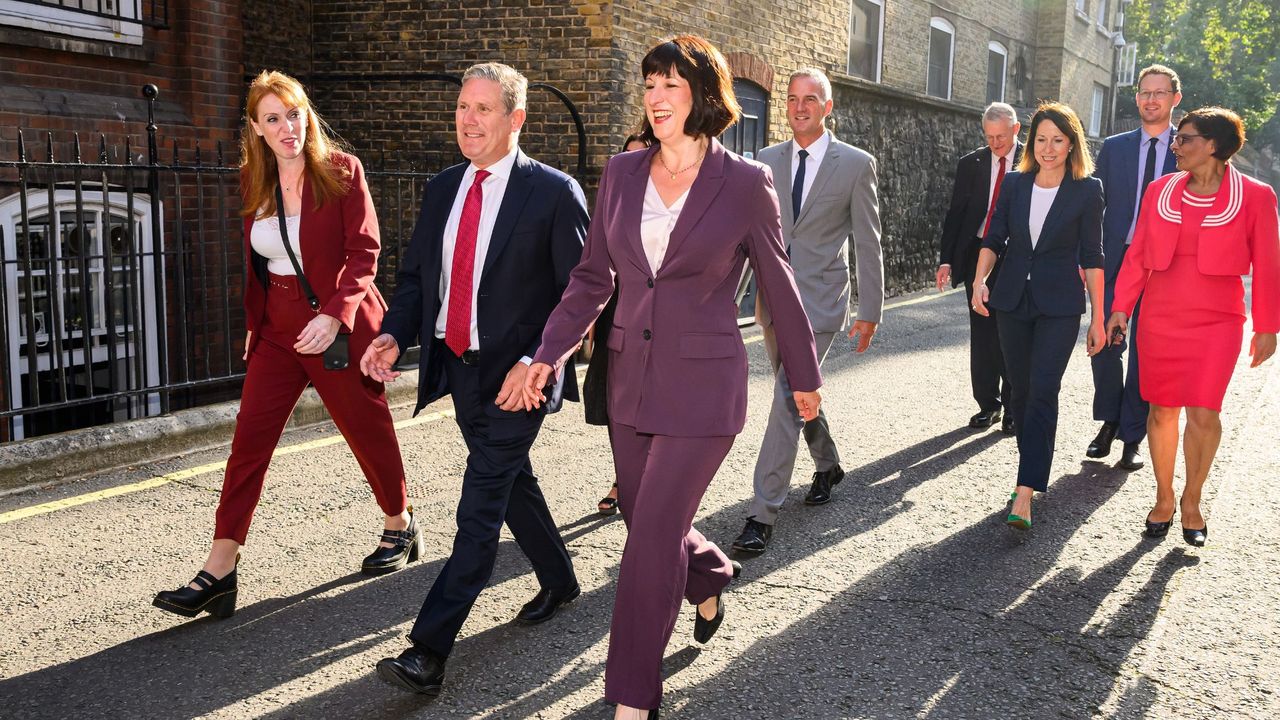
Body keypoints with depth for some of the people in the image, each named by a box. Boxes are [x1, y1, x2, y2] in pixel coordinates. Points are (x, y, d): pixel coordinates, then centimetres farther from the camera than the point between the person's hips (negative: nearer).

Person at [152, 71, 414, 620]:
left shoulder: (341, 172, -9)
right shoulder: (252, 182, 6)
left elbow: (364, 253, -14)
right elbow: (254, 262, 15)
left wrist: (335, 314, -27)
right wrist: (253, 325, 14)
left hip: (339, 326, -4)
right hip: (277, 328, 5)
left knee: (368, 431, 10)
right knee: (249, 440, -2)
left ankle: (400, 527, 35)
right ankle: (218, 574, 0)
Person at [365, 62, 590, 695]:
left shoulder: (554, 193, -12)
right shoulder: (442, 189, 8)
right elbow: (416, 274, 12)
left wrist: (537, 361, -23)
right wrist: (393, 335, -6)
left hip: (516, 375, -7)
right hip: (459, 367, 7)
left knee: (480, 509, -7)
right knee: (513, 485, 21)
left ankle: (428, 652, -5)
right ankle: (558, 582, 44)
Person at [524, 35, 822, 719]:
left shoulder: (745, 183, -8)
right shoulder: (622, 173, 3)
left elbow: (778, 287, 1)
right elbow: (592, 277, 6)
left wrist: (804, 376, 10)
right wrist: (549, 353, -7)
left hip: (703, 387, -5)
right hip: (631, 381, 5)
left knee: (652, 538, -5)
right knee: (647, 521, 17)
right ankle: (710, 574, 52)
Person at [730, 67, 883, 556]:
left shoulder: (856, 164, -3)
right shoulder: (768, 160, 8)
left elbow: (868, 243, -1)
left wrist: (870, 311, -2)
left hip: (818, 299, -5)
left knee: (789, 396, -13)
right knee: (798, 391, 18)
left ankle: (762, 514, -11)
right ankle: (827, 466, 44)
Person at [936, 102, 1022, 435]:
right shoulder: (970, 165, 6)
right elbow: (955, 213, 7)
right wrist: (946, 259, -1)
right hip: (978, 255, 3)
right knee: (982, 334, 6)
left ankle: (1013, 408, 13)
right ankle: (989, 405, 16)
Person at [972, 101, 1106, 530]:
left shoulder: (1087, 191, -3)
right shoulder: (1014, 185, 4)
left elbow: (1092, 257, -2)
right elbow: (994, 239, 7)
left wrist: (1098, 317, -2)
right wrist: (979, 280, -11)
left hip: (1060, 306, -4)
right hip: (1013, 301, 4)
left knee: (1042, 393, -12)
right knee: (1020, 390, 11)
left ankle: (1025, 494, -16)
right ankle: (1035, 467, 29)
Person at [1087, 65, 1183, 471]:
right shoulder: (1114, 147, 8)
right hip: (1115, 260, 1)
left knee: (1146, 353, 4)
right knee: (1105, 344, 0)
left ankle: (1132, 437, 15)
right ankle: (1109, 422, 20)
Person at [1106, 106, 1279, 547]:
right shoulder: (1160, 191, 5)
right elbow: (1137, 255, 8)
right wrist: (1121, 308, 3)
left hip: (1217, 321, -3)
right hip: (1160, 317, 3)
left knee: (1204, 414, -8)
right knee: (1162, 411, 7)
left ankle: (1191, 501, 13)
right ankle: (1164, 499, 22)